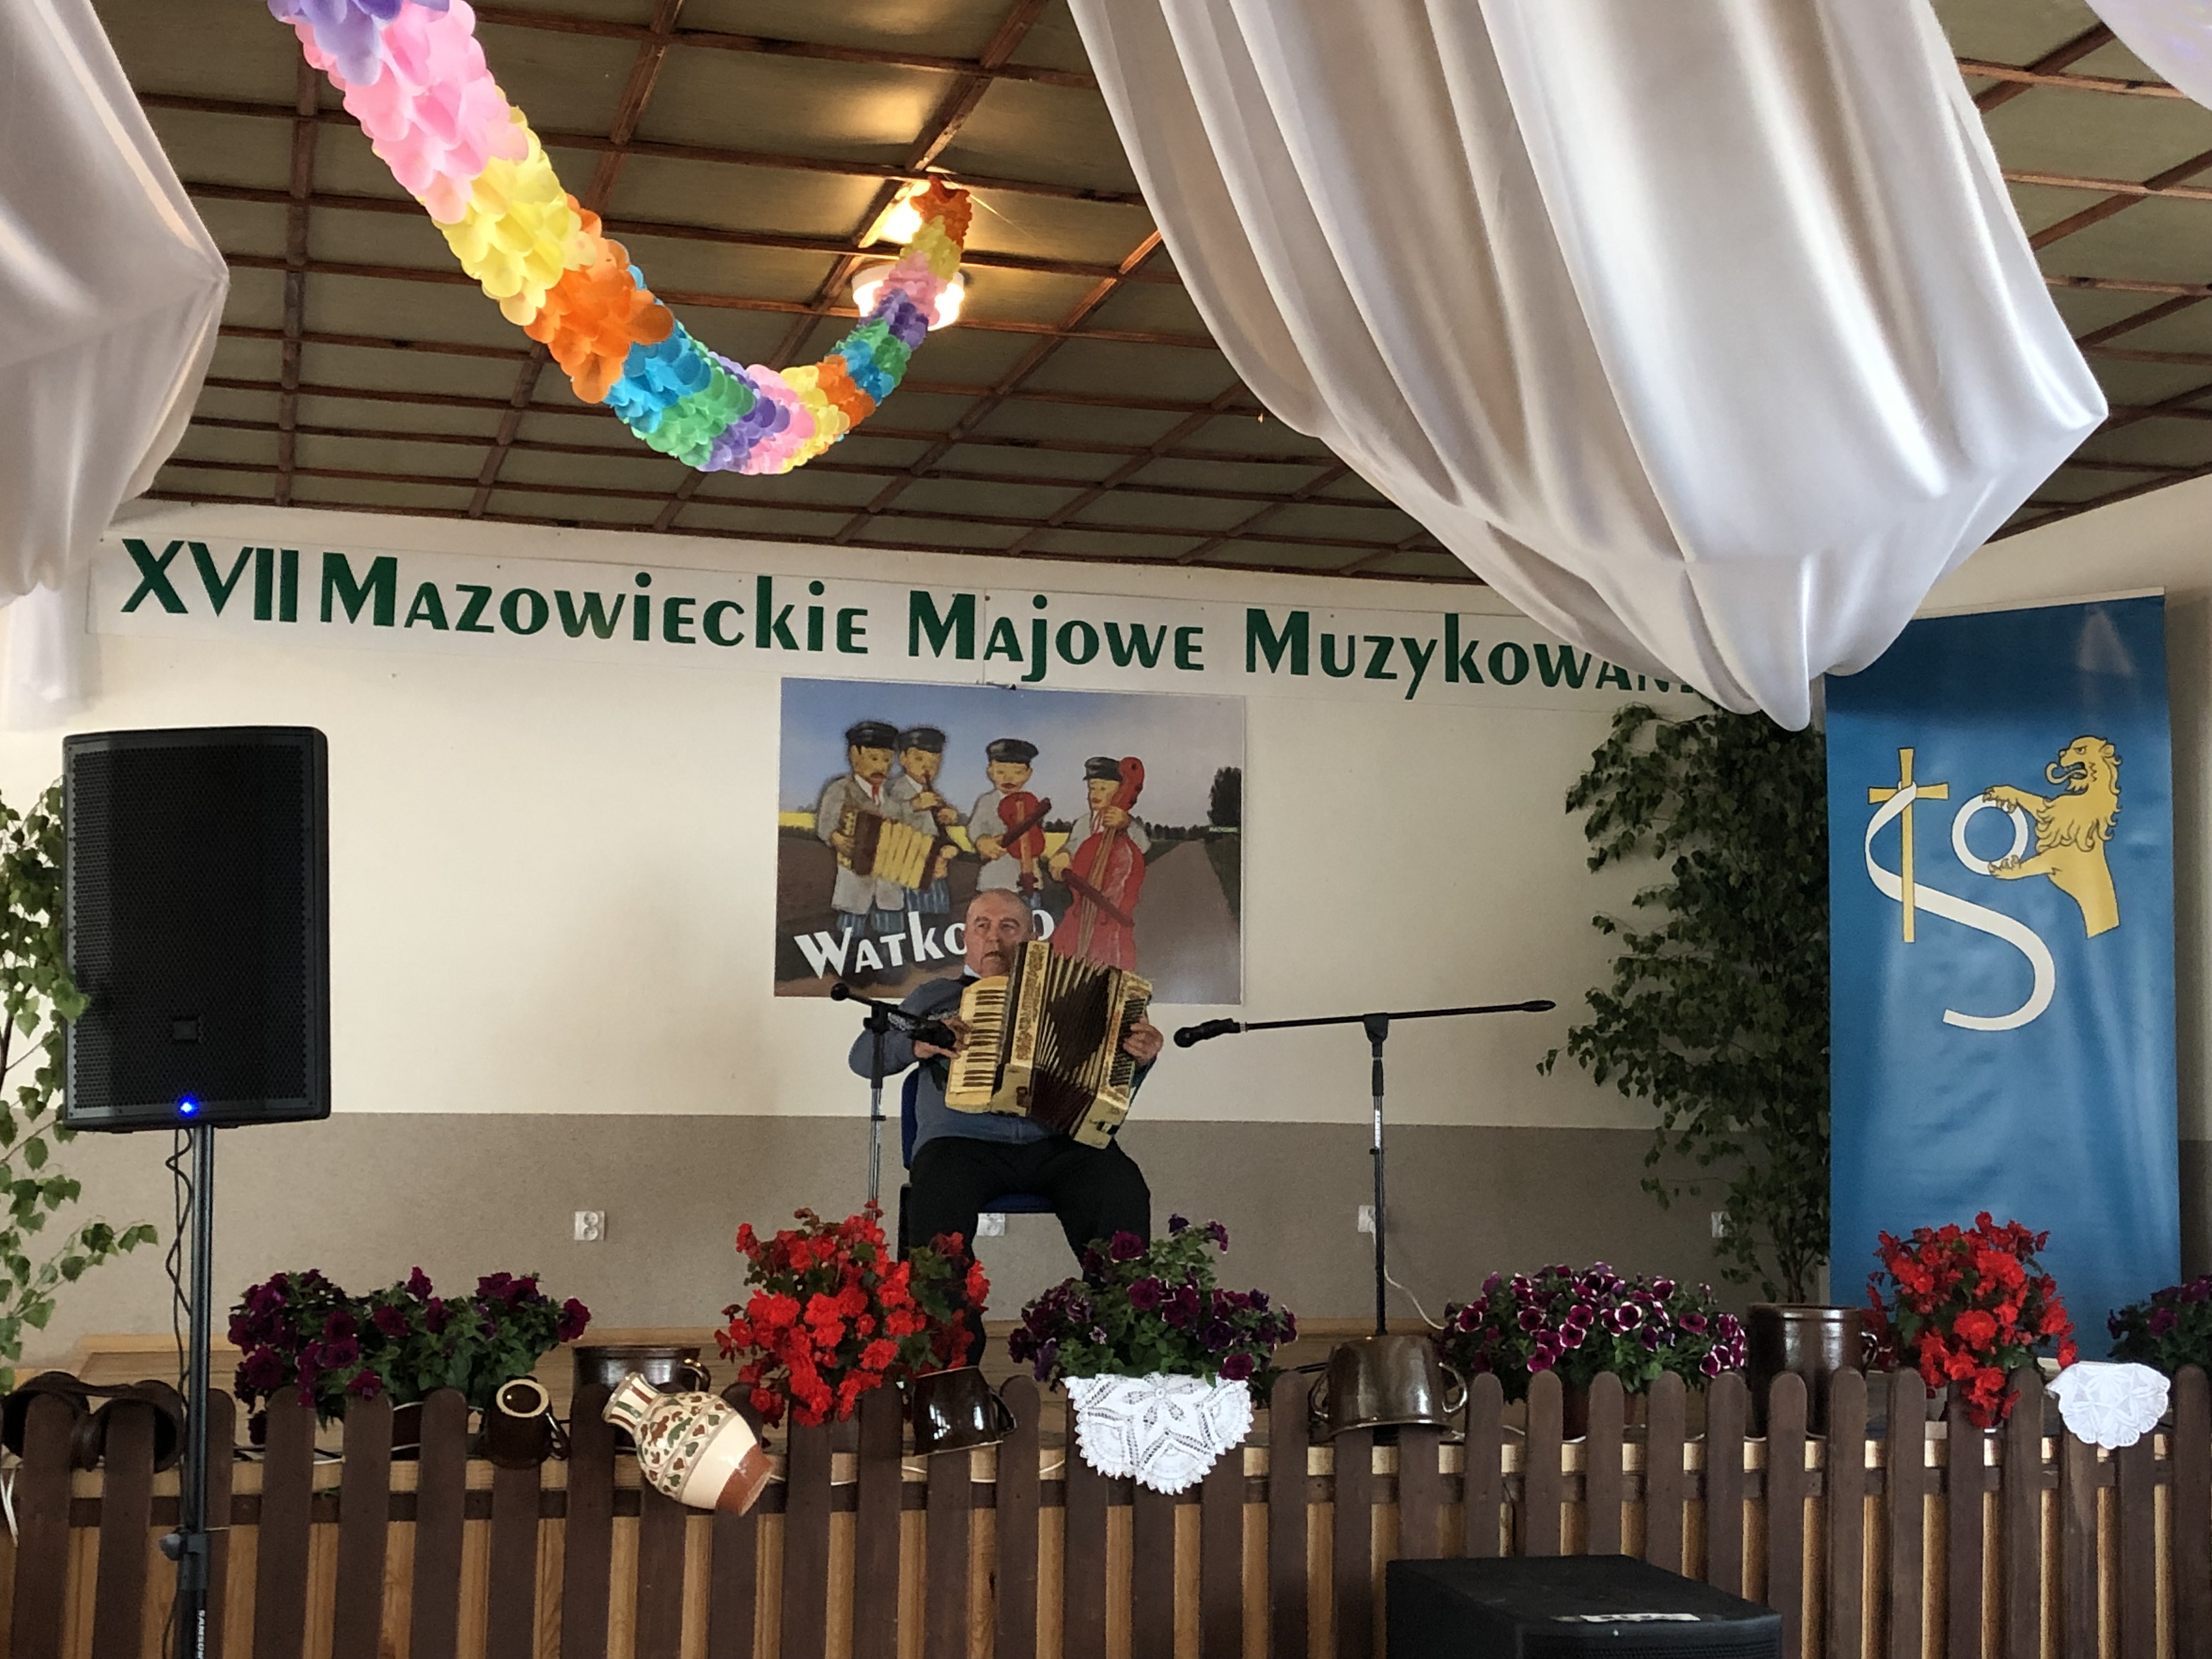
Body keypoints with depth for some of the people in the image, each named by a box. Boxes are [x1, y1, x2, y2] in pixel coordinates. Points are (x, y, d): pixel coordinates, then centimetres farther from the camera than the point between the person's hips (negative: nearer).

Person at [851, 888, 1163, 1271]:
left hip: (1058, 1143, 1)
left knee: (1123, 1189, -29)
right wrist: (916, 1045, -2)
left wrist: (1141, 1058, -2)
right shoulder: (936, 996, 23)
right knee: (938, 1196, -36)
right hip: (964, 1144, -1)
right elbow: (863, 1056, 19)